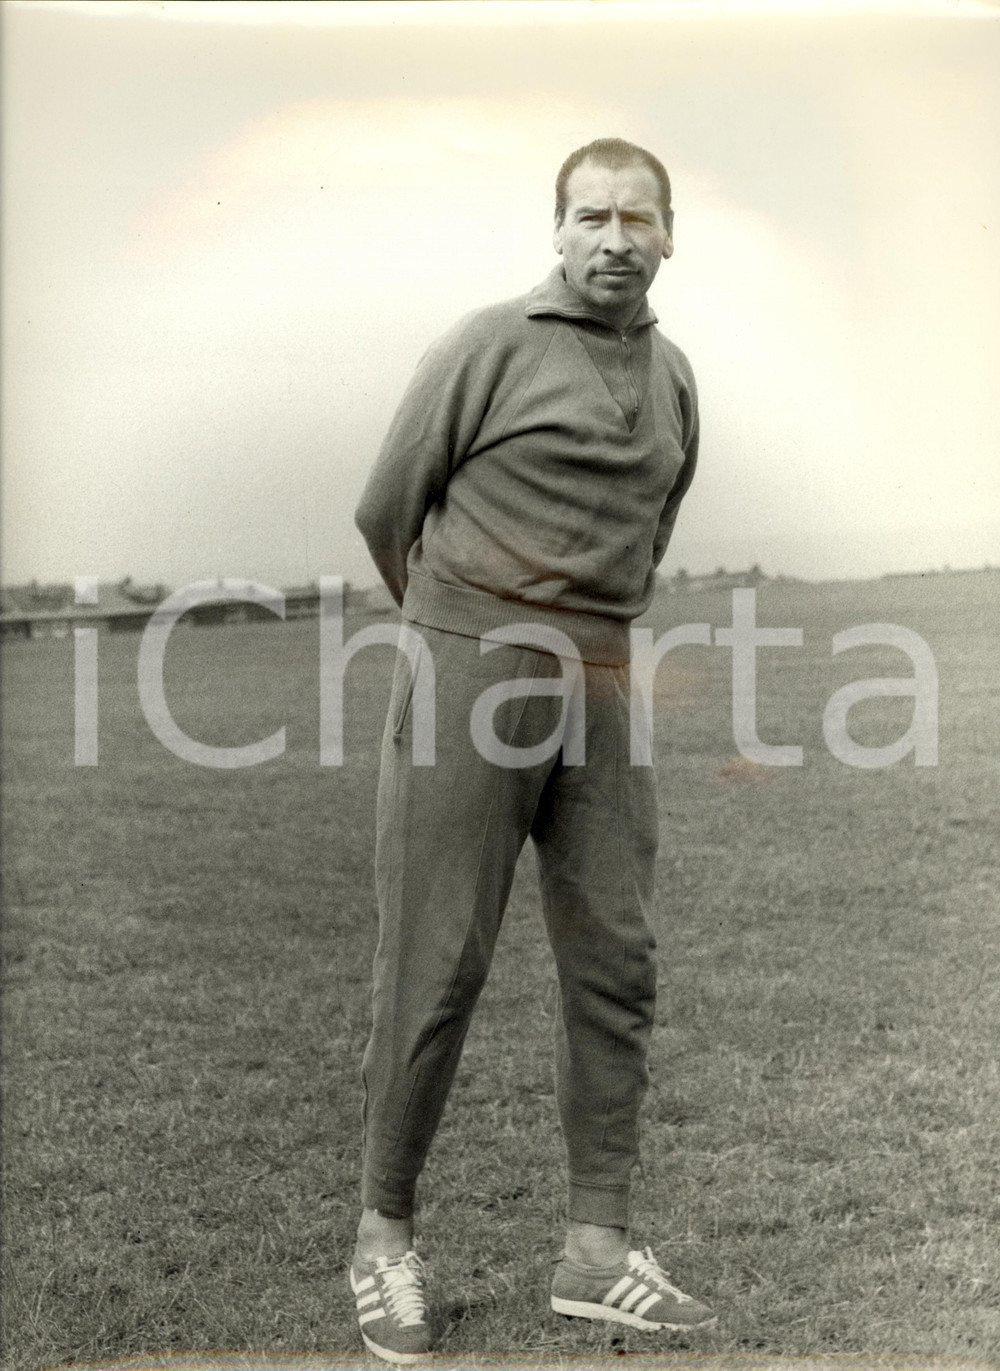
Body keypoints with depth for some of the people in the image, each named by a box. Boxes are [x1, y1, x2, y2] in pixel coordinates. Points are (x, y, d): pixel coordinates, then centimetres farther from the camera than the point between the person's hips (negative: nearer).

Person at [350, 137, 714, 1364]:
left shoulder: (674, 377, 13)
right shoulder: (491, 346, -4)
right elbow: (386, 512, 2)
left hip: (601, 696, 6)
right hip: (467, 678, -5)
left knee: (615, 964, 3)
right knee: (435, 967, -2)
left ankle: (596, 1248, 12)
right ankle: (384, 1235, 13)